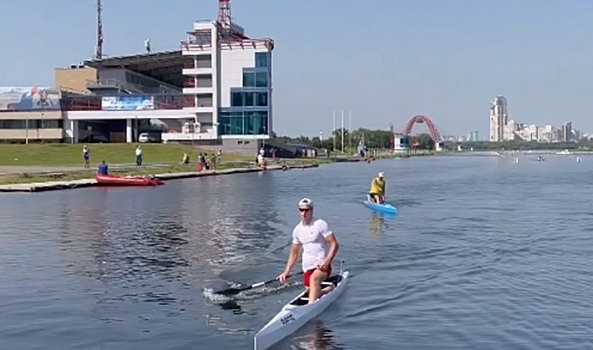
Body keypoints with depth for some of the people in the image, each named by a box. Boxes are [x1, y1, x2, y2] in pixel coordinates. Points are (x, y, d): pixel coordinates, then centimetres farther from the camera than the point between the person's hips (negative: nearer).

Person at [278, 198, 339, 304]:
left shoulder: (320, 224, -8)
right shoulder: (297, 230, 9)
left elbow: (334, 244, -12)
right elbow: (294, 253, 16)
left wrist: (327, 262, -24)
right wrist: (287, 271, 6)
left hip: (322, 266, -6)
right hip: (307, 267, 6)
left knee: (314, 279, -36)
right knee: (313, 294, 9)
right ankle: (331, 288, 37)